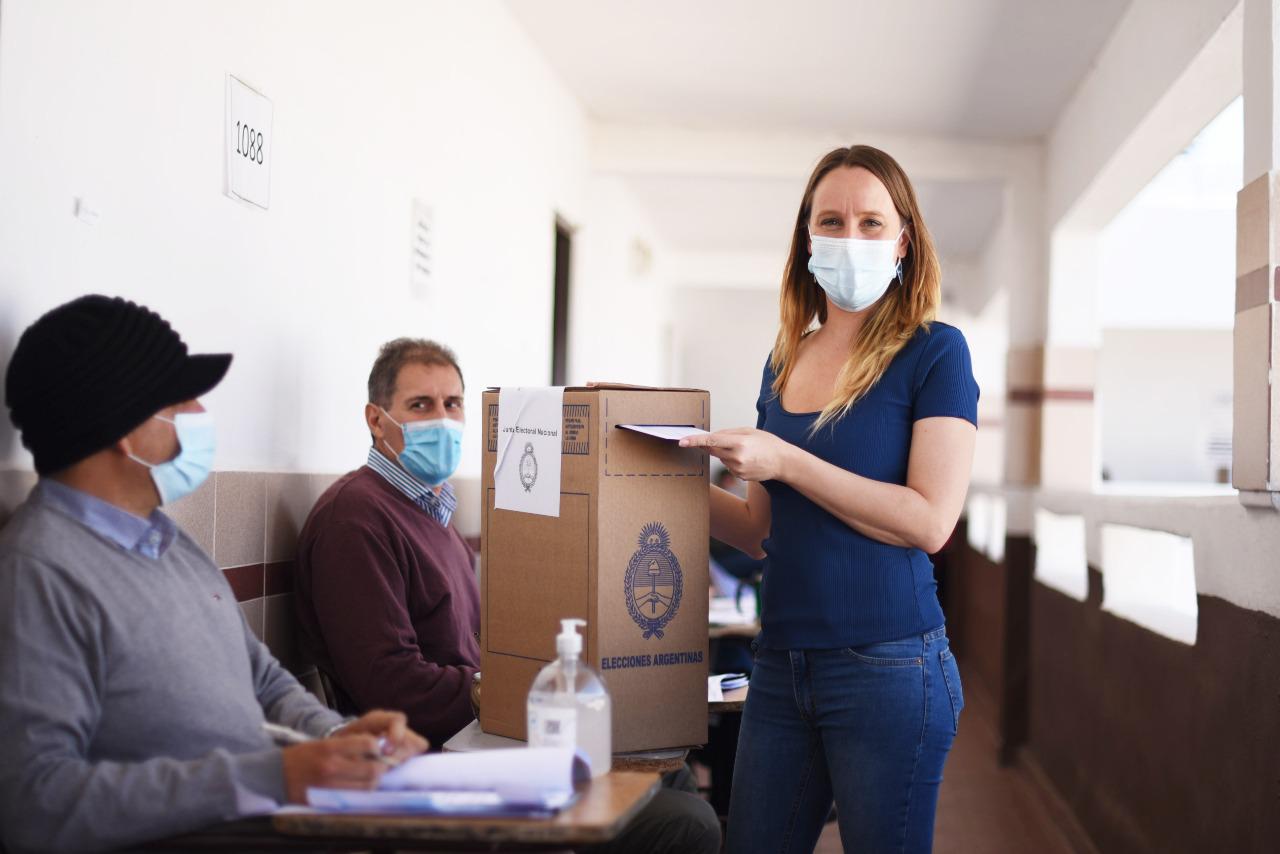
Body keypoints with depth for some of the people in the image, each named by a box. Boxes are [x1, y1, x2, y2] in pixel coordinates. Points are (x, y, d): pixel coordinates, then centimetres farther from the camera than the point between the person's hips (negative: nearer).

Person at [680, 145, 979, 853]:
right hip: (781, 663, 6)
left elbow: (930, 521, -17)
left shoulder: (933, 352, -6)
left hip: (887, 666, -5)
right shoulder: (784, 361, 11)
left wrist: (785, 461, -18)